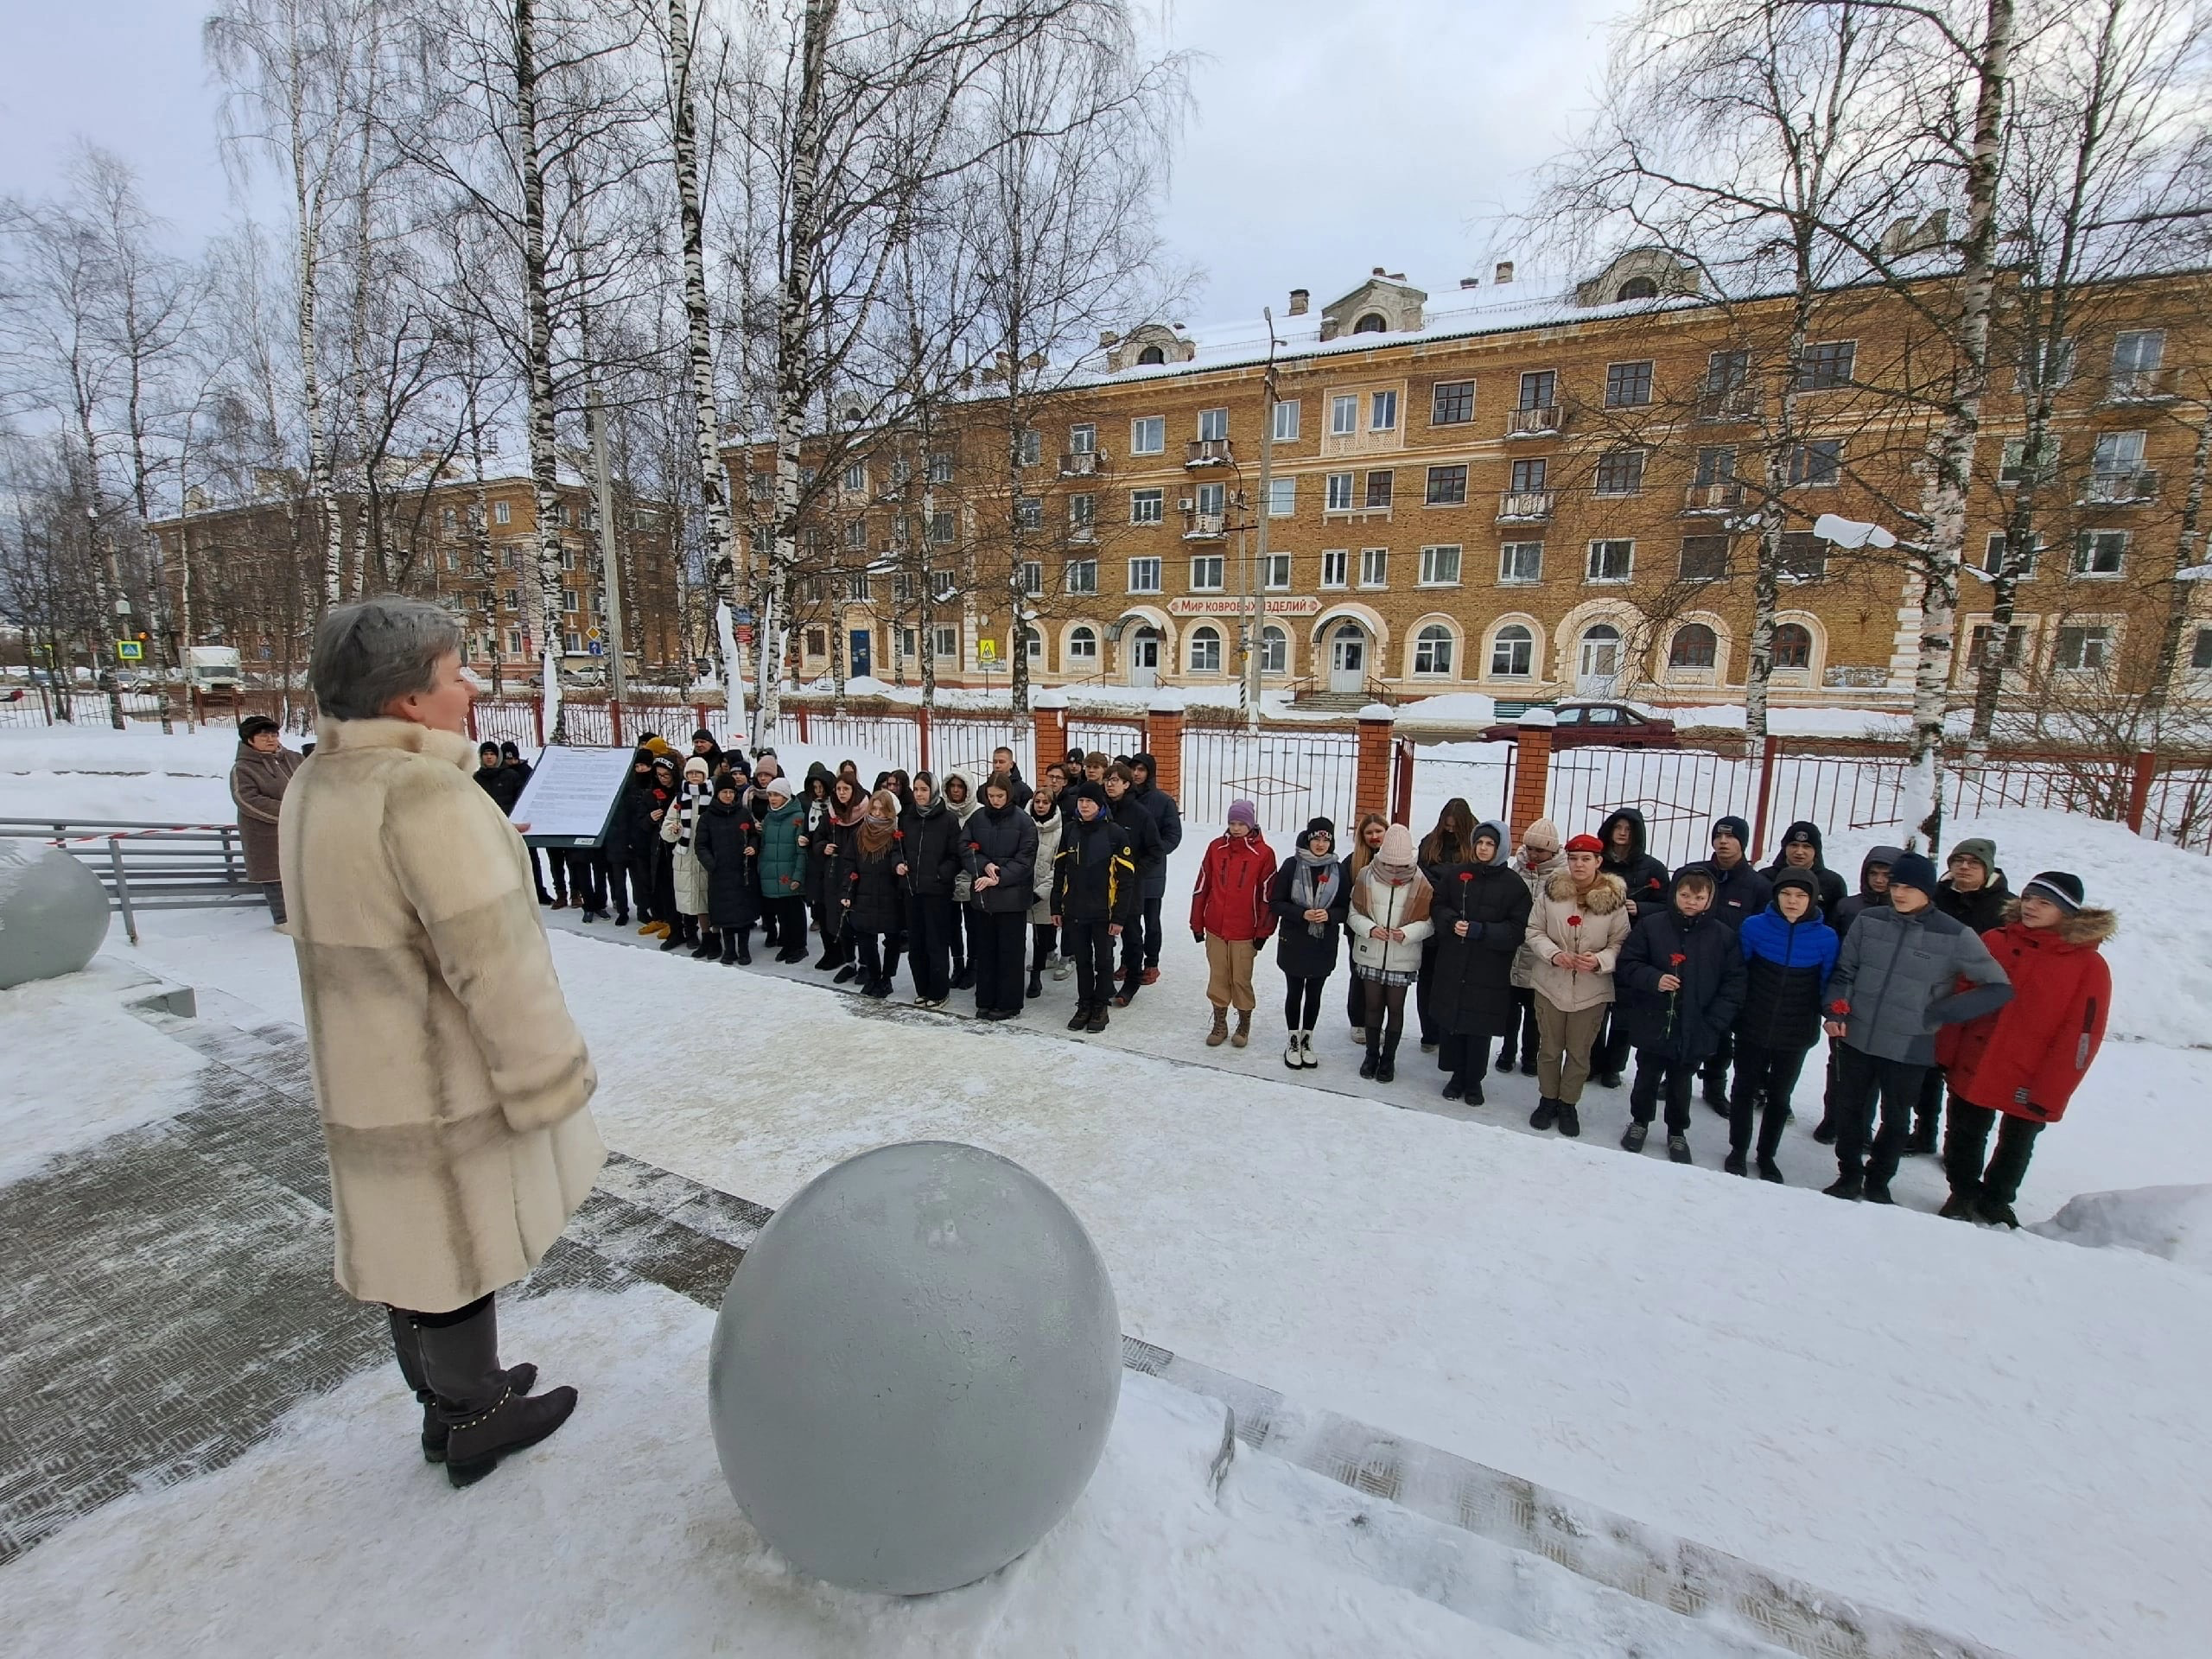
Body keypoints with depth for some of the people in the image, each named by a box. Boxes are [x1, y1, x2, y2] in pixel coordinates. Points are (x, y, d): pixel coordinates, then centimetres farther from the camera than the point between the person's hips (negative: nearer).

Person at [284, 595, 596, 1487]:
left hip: (366, 1073, 9)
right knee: (462, 1252, 11)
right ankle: (477, 1422, 33)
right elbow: (493, 958, -27)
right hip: (446, 1086, -9)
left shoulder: (315, 784, 4)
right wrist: (550, 1078, -17)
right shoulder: (425, 794, -27)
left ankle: (449, 1399, 43)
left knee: (418, 1244, 23)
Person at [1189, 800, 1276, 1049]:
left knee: (1241, 979, 6)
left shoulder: (1263, 854, -6)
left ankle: (1244, 1024, 25)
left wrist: (1263, 932, -3)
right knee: (1218, 977, 11)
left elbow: (1267, 896, -4)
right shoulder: (1216, 847, 1)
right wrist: (1197, 923, 7)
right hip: (1215, 928, 3)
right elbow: (1201, 887, 6)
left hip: (1244, 932, -3)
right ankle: (1219, 1024, 26)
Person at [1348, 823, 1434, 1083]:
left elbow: (1429, 922, -5)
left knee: (1395, 1008, 8)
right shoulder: (1367, 876, -7)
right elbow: (1354, 913, -1)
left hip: (1402, 959, -1)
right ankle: (1372, 1054, 30)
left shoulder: (1420, 882, -9)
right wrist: (1369, 928, -19)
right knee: (1373, 1005, 13)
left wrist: (1407, 932, -22)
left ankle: (1388, 1058, 26)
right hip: (1371, 955, 1)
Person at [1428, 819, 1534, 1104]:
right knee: (1450, 1020, 7)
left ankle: (1474, 1081, 21)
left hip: (1490, 970, -2)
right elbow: (1438, 907, 9)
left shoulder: (1514, 884, -4)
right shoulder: (1455, 874, 3)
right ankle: (1457, 1075, 26)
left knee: (1480, 1027, 3)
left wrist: (1480, 930, -18)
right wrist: (1452, 922, -12)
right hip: (1452, 964, 2)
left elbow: (1517, 929, -6)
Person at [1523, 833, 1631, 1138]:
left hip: (1592, 990, -1)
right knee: (1549, 1048, 13)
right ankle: (1548, 1099, 33)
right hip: (1551, 984, 1)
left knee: (1579, 1051, 12)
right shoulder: (1550, 892, -5)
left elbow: (1620, 942, -1)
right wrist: (1553, 953, -17)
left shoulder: (1614, 898, -7)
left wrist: (1600, 960, -20)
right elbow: (1533, 931, 0)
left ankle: (1569, 1104, 31)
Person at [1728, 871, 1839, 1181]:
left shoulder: (1825, 937, -9)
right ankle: (1738, 1150, 29)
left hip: (1796, 1036, 1)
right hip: (1752, 1029, -1)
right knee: (1745, 1088, 12)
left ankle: (1767, 1155, 33)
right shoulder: (1754, 927, -11)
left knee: (1779, 1096, 16)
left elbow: (1827, 985, 2)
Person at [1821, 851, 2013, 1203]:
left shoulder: (1955, 936, -10)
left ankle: (1878, 1181, 35)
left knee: (1896, 1120, 15)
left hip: (1909, 1050, -2)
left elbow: (2000, 989, -4)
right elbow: (1844, 971, 7)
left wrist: (1940, 1014, -11)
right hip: (1856, 1040, 2)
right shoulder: (1868, 921, -2)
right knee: (1850, 1111, 14)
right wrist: (1836, 1010, -7)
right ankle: (1849, 1176, 32)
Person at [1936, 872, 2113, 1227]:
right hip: (1973, 1071, 2)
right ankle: (1963, 1194, 34)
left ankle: (1995, 1202, 36)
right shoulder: (1994, 942, -2)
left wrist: (2047, 1093, -14)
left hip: (2030, 1085, -2)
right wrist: (1946, 1053, -1)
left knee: (2015, 1148, 17)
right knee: (1965, 1137, 15)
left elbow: (2082, 1035, -11)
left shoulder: (2089, 965, -9)